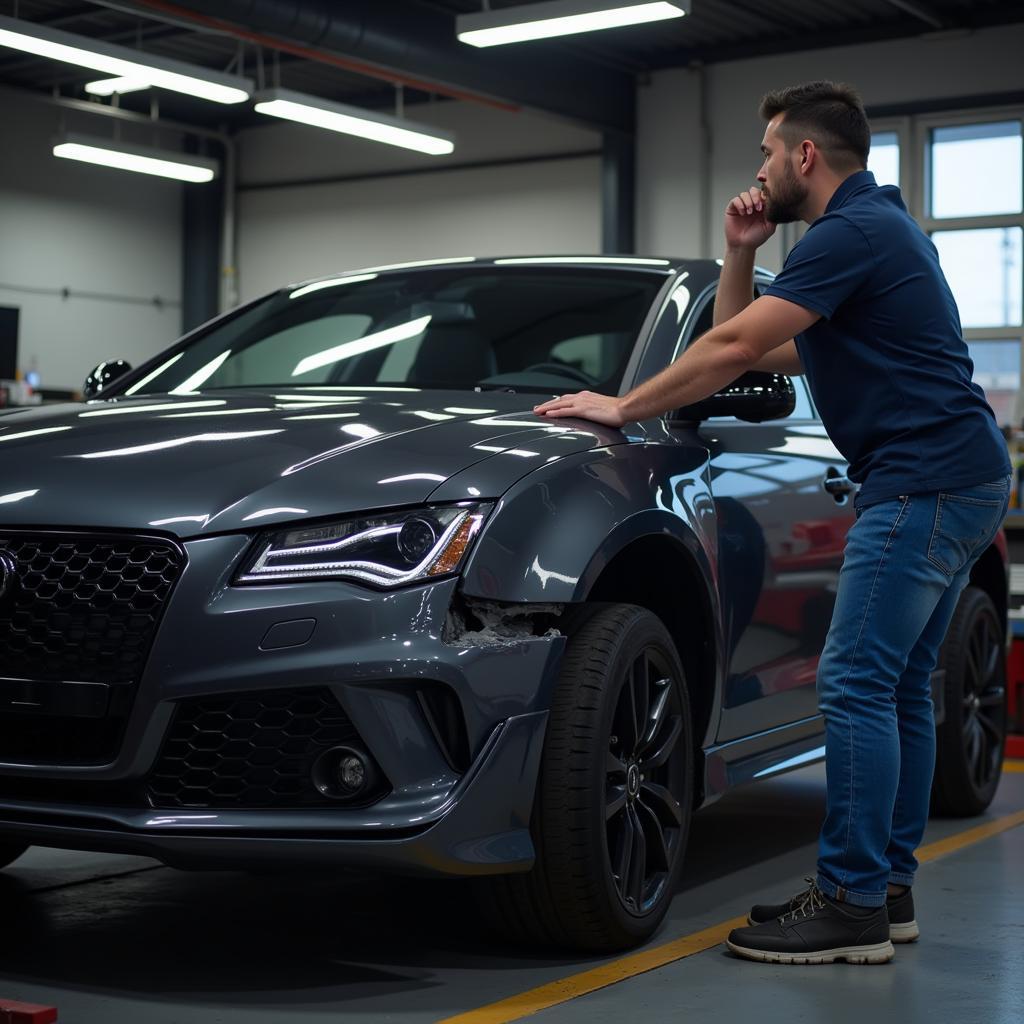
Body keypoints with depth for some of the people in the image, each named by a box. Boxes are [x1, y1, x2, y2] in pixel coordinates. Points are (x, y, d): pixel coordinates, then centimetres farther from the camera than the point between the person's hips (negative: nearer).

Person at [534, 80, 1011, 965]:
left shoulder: (852, 232, -12)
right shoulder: (874, 227, 21)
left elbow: (731, 348, -16)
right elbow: (763, 354, 22)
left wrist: (621, 408, -8)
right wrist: (740, 257, 11)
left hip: (921, 485, -11)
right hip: (956, 481, 11)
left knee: (856, 684, -11)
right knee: (900, 688, 12)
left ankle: (852, 907, -7)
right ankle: (887, 889, 18)